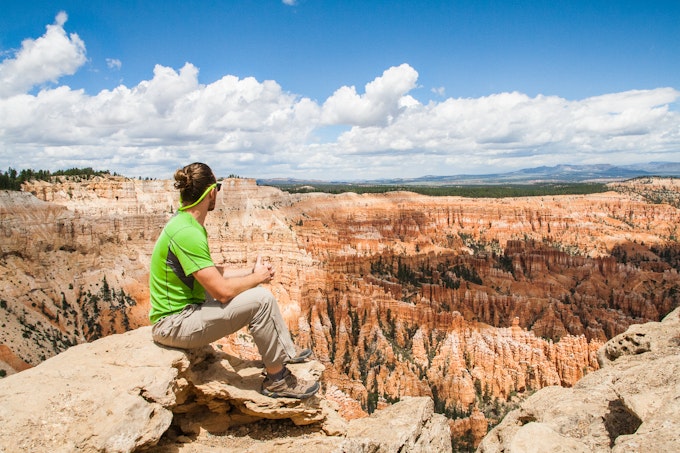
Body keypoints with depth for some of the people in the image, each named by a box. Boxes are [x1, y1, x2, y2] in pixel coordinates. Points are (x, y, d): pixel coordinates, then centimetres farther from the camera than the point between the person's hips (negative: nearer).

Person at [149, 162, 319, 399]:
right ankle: (276, 379, -5)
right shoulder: (187, 233, -27)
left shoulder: (184, 221, 6)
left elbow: (210, 273, 12)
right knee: (260, 299, -21)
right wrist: (257, 277, -10)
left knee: (257, 290, 13)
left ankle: (287, 352, 24)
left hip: (187, 307, 10)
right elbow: (222, 291, -27)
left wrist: (251, 272, 3)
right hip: (174, 325, -10)